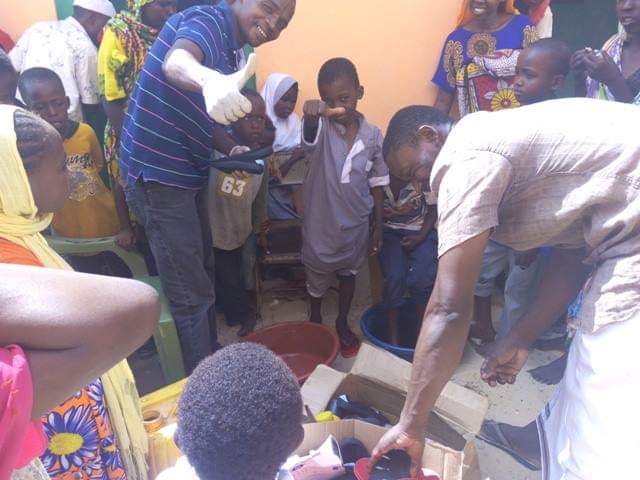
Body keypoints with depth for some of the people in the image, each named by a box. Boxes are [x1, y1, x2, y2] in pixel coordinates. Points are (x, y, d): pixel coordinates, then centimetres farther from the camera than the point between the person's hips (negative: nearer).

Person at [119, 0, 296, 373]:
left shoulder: (231, 49, 11)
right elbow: (175, 62, -41)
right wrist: (210, 81, -63)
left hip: (185, 172, 10)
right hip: (158, 173, -10)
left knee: (203, 275, 22)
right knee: (192, 294, -2)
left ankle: (211, 358, 41)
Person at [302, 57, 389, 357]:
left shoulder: (372, 136, -7)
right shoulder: (320, 128, -15)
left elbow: (377, 184, 1)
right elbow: (310, 134, -41)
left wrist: (379, 227, 3)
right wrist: (313, 113, -65)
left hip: (356, 223, 2)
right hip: (321, 221, -2)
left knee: (349, 273, 21)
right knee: (317, 275, 19)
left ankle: (342, 322, 44)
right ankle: (315, 319, 47)